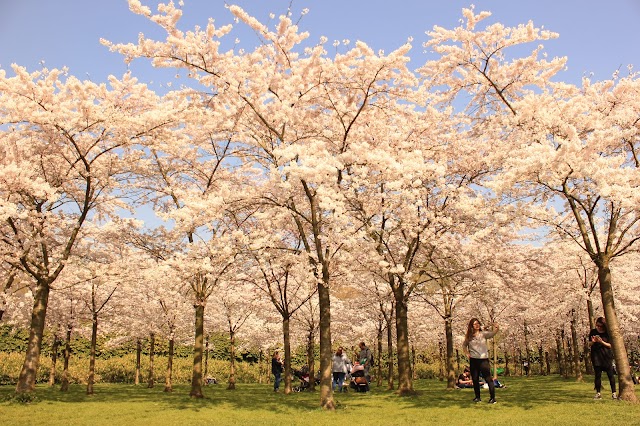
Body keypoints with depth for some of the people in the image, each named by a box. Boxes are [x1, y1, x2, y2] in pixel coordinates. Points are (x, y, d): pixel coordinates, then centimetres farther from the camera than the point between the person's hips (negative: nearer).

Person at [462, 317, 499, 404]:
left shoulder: (483, 334, -1)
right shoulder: (469, 336, 6)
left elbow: (492, 333, -21)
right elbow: (464, 345, 23)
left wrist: (496, 328, -41)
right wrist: (467, 353, 9)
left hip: (483, 359, -3)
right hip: (473, 360, 3)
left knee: (488, 379, -7)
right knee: (475, 379, 10)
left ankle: (492, 398, -2)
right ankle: (477, 397, 23)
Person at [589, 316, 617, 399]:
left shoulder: (608, 333, -2)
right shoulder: (593, 332, 4)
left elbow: (610, 345, -4)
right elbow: (589, 344, 10)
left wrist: (601, 342, -19)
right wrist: (593, 342, -12)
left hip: (607, 356, -1)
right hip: (596, 357, 1)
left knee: (610, 375, -1)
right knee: (597, 375, 3)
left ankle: (614, 393, 6)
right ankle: (598, 393, 7)